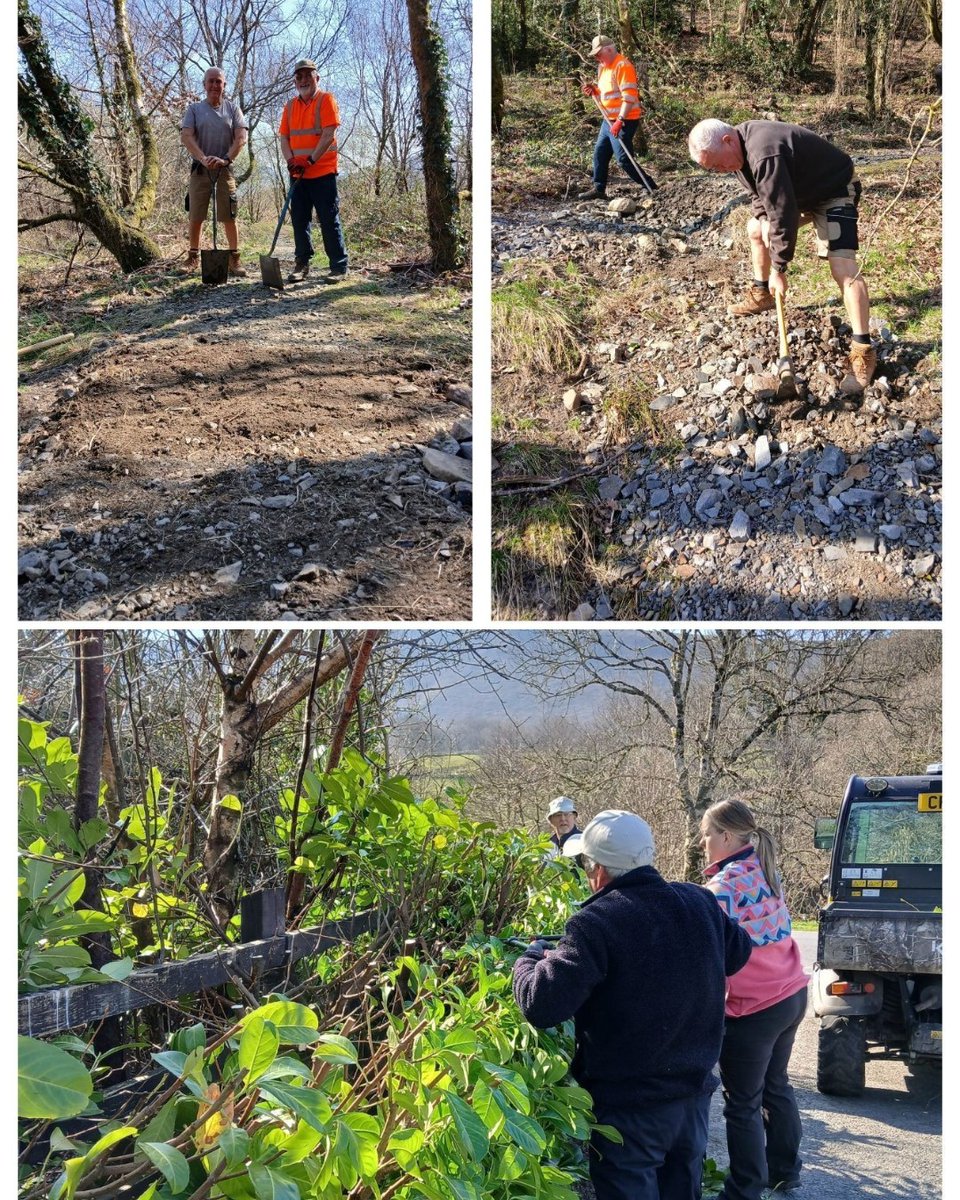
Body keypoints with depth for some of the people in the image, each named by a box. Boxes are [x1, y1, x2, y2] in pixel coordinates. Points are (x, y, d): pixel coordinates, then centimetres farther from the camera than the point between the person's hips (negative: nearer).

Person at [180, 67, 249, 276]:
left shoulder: (232, 108, 7)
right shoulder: (194, 109, 6)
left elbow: (241, 138, -3)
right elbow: (186, 137, -6)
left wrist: (225, 159, -18)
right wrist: (203, 158, -22)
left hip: (225, 169, 0)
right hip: (200, 169, 0)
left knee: (229, 216, -2)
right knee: (195, 216, 3)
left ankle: (234, 259, 3)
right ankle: (193, 257, 14)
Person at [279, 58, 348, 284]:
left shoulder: (326, 100, -4)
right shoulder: (290, 106, 13)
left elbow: (329, 135, -13)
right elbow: (284, 138, 11)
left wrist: (310, 160, -17)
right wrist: (291, 161, -7)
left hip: (322, 172, -6)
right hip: (298, 174, 6)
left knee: (329, 221, -5)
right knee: (299, 220, 8)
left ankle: (339, 267, 0)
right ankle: (302, 264, 18)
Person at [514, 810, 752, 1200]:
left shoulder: (597, 922, -23)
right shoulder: (701, 903, -1)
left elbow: (542, 1004, -27)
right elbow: (738, 952, 18)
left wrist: (531, 958, -7)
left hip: (629, 1108, -6)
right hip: (694, 1094, 6)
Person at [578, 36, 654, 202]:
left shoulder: (622, 66, -16)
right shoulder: (604, 67, 14)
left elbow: (629, 97, -23)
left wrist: (620, 121, -28)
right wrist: (593, 90, 4)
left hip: (624, 122, -10)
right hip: (610, 120, 10)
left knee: (624, 160, -12)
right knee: (600, 154, 14)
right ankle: (598, 189, 25)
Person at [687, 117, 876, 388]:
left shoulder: (764, 156, -38)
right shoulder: (741, 145, -7)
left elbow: (784, 215, -35)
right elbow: (760, 192, 9)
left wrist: (778, 268, -27)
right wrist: (765, 221, -9)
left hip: (834, 191, -10)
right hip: (798, 190, 10)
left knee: (843, 267, -23)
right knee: (755, 229, 21)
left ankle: (863, 349, -25)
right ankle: (761, 295, 41)